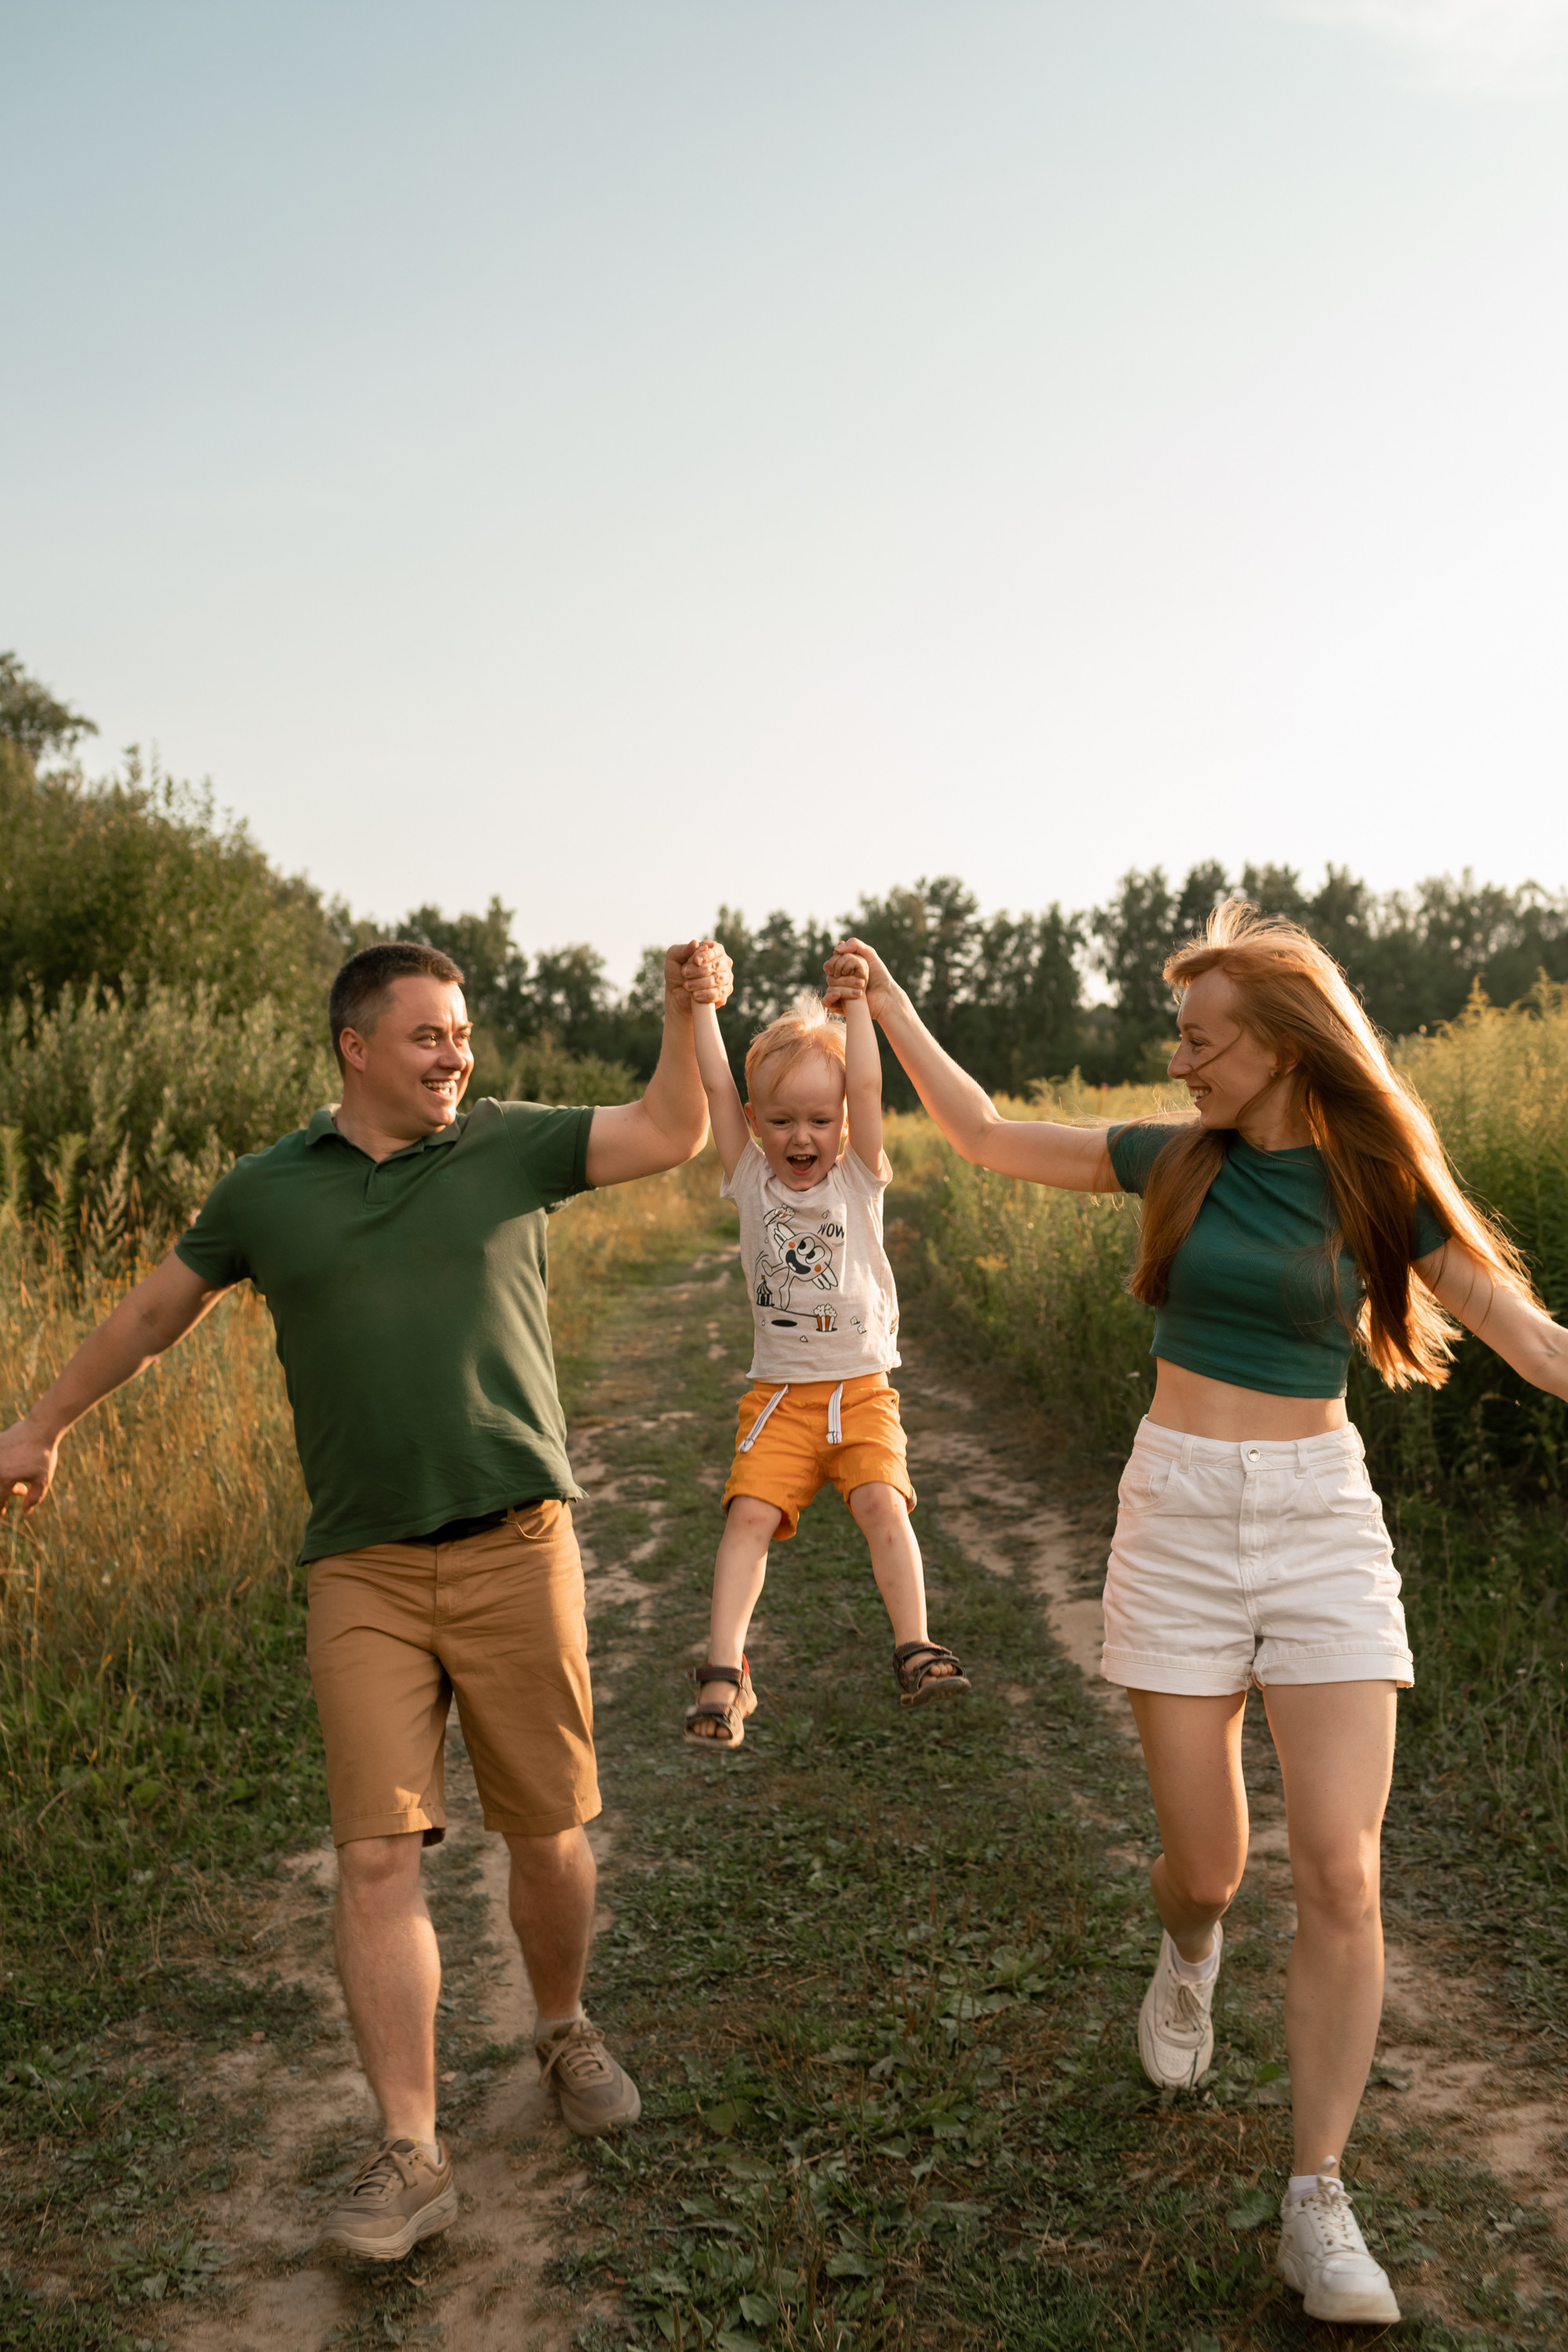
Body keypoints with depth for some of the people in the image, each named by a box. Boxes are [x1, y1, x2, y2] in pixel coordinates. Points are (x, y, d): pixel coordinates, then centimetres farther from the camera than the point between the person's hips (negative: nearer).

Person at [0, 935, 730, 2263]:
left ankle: (566, 2031, 36)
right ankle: (410, 2156, 8)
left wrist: (685, 1008, -15)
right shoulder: (269, 1190, 6)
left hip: (518, 1549, 0)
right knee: (378, 1856, -4)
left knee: (548, 1833, 9)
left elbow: (674, 1135, -2)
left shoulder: (511, 1145, 4)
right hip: (365, 1573, 0)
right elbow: (159, 1309, 19)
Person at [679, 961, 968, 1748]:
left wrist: (856, 1001, -11)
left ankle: (914, 1648, -10)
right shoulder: (751, 1182, 2)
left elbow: (867, 1085, -11)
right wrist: (703, 1005, -3)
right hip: (780, 1393, 1)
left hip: (862, 1387, 0)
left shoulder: (858, 1180, -1)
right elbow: (716, 1089, -4)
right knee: (750, 1512, -14)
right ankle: (724, 1674, -10)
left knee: (883, 1504, -19)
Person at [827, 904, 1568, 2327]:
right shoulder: (1176, 1157, 2)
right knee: (1207, 1865, 6)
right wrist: (891, 1009, 12)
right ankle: (1190, 1953, 44)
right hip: (1177, 1517, 1)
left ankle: (1318, 2199, 8)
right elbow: (988, 1138, 10)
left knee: (1340, 1873, -8)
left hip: (1325, 1524, -1)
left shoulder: (1381, 1186, -2)